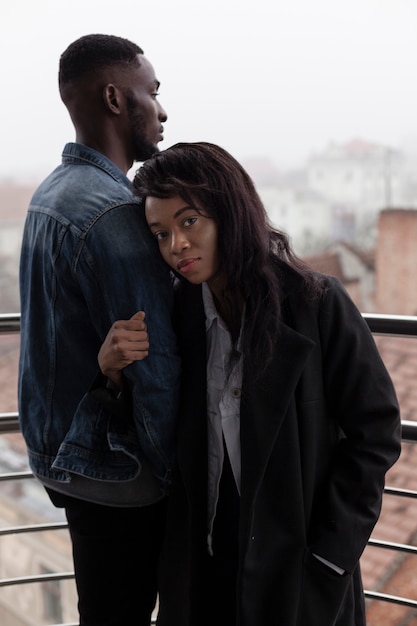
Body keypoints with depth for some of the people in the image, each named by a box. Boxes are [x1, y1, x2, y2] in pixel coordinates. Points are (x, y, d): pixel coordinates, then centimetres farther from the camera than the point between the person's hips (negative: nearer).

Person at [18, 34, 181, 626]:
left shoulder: (51, 191, 8)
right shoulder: (113, 211, -23)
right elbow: (154, 368, -24)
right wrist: (182, 475, -14)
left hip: (58, 452, 9)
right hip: (113, 472, -9)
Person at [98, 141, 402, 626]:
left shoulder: (316, 303, -16)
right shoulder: (180, 311, -2)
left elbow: (375, 431, -11)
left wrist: (326, 556, -12)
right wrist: (113, 371, -15)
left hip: (294, 564, -4)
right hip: (203, 557, 4)